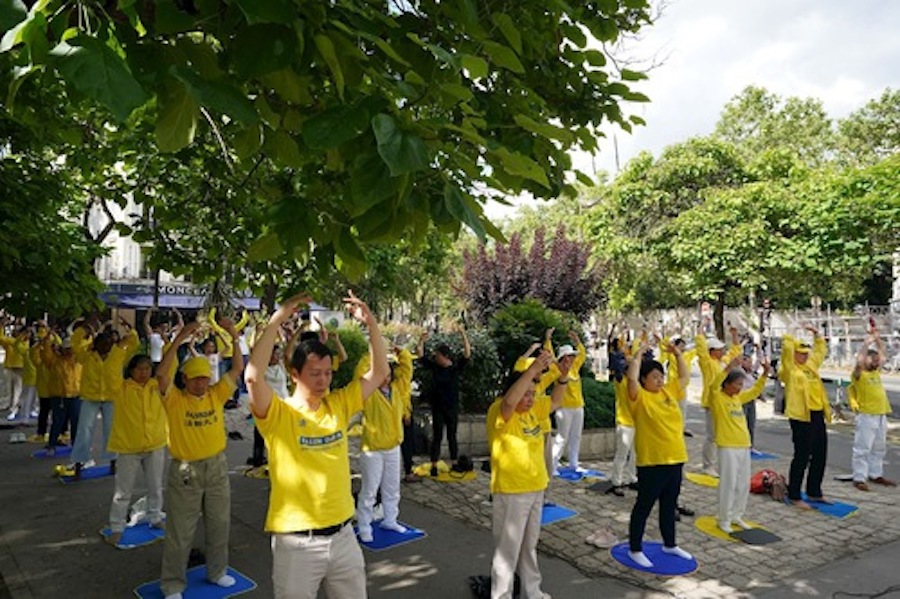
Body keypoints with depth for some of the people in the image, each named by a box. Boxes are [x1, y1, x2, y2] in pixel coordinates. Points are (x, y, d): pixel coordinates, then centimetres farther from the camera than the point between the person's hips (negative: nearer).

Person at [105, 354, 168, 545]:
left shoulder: (157, 386, -1)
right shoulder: (121, 388, -9)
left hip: (156, 445, 3)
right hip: (128, 447, -3)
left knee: (156, 487, 18)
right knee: (123, 490, 9)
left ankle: (155, 518, 36)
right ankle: (116, 527, 22)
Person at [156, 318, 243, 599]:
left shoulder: (216, 395, -1)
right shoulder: (174, 399, -10)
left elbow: (237, 368, -4)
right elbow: (161, 373, -26)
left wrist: (234, 336, -14)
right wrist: (179, 339, -31)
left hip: (216, 466, 4)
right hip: (185, 470, -4)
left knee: (219, 524, 17)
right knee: (180, 532, 8)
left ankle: (217, 571, 37)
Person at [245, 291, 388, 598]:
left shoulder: (338, 405, 2)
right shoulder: (278, 414, -12)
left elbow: (379, 372, 2)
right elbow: (254, 376, -30)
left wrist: (370, 323, -8)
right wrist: (278, 318, -28)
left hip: (342, 535, 4)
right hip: (297, 542, -4)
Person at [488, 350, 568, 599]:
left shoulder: (532, 409, 6)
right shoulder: (499, 411, -18)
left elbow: (555, 401, 15)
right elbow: (510, 401, -38)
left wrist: (562, 378, -5)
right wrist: (533, 369, -45)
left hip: (535, 489, 8)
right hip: (510, 492, -8)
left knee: (529, 546, 22)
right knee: (508, 549, 0)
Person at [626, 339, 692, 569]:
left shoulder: (669, 391, 9)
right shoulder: (640, 397, -11)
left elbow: (685, 377, 19)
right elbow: (632, 379, -29)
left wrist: (678, 354, 11)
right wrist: (638, 354, -21)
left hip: (675, 459, 7)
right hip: (652, 462, -7)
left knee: (670, 505, 20)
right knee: (644, 506, 4)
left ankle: (670, 544, 36)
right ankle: (635, 549, 15)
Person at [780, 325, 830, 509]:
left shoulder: (811, 365, 15)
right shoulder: (790, 368, -6)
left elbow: (821, 350, 29)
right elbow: (787, 345, -18)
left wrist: (816, 333, 19)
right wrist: (788, 340, 0)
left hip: (818, 415, 8)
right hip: (801, 417, -8)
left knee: (820, 456, 14)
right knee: (802, 457, -3)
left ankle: (814, 492, 28)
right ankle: (794, 496, 6)